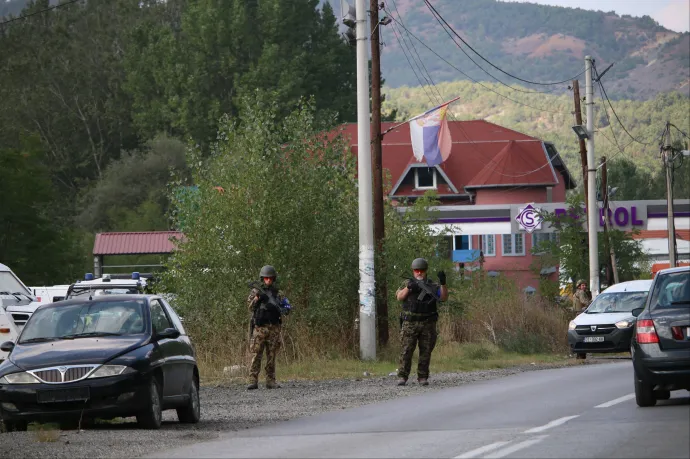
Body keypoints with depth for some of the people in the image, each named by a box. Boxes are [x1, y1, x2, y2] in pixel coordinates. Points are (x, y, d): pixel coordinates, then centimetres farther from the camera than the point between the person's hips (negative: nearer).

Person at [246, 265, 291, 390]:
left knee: (271, 356, 2)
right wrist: (257, 298, -19)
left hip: (274, 328, 2)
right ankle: (253, 382, -10)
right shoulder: (255, 291, 7)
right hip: (259, 328, -2)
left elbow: (287, 308, 4)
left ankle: (271, 381, 6)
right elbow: (251, 308, -1)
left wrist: (276, 307, -16)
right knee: (256, 355, -8)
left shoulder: (278, 293, 11)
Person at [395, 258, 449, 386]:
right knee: (406, 351, -6)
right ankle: (402, 377, -4)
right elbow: (399, 297, -2)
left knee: (426, 352, 2)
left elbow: (444, 297, -5)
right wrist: (408, 288, -19)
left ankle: (423, 377, 9)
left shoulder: (432, 286, 9)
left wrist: (443, 283, -20)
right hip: (410, 323, -1)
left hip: (428, 325, 1)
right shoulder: (408, 283, 11)